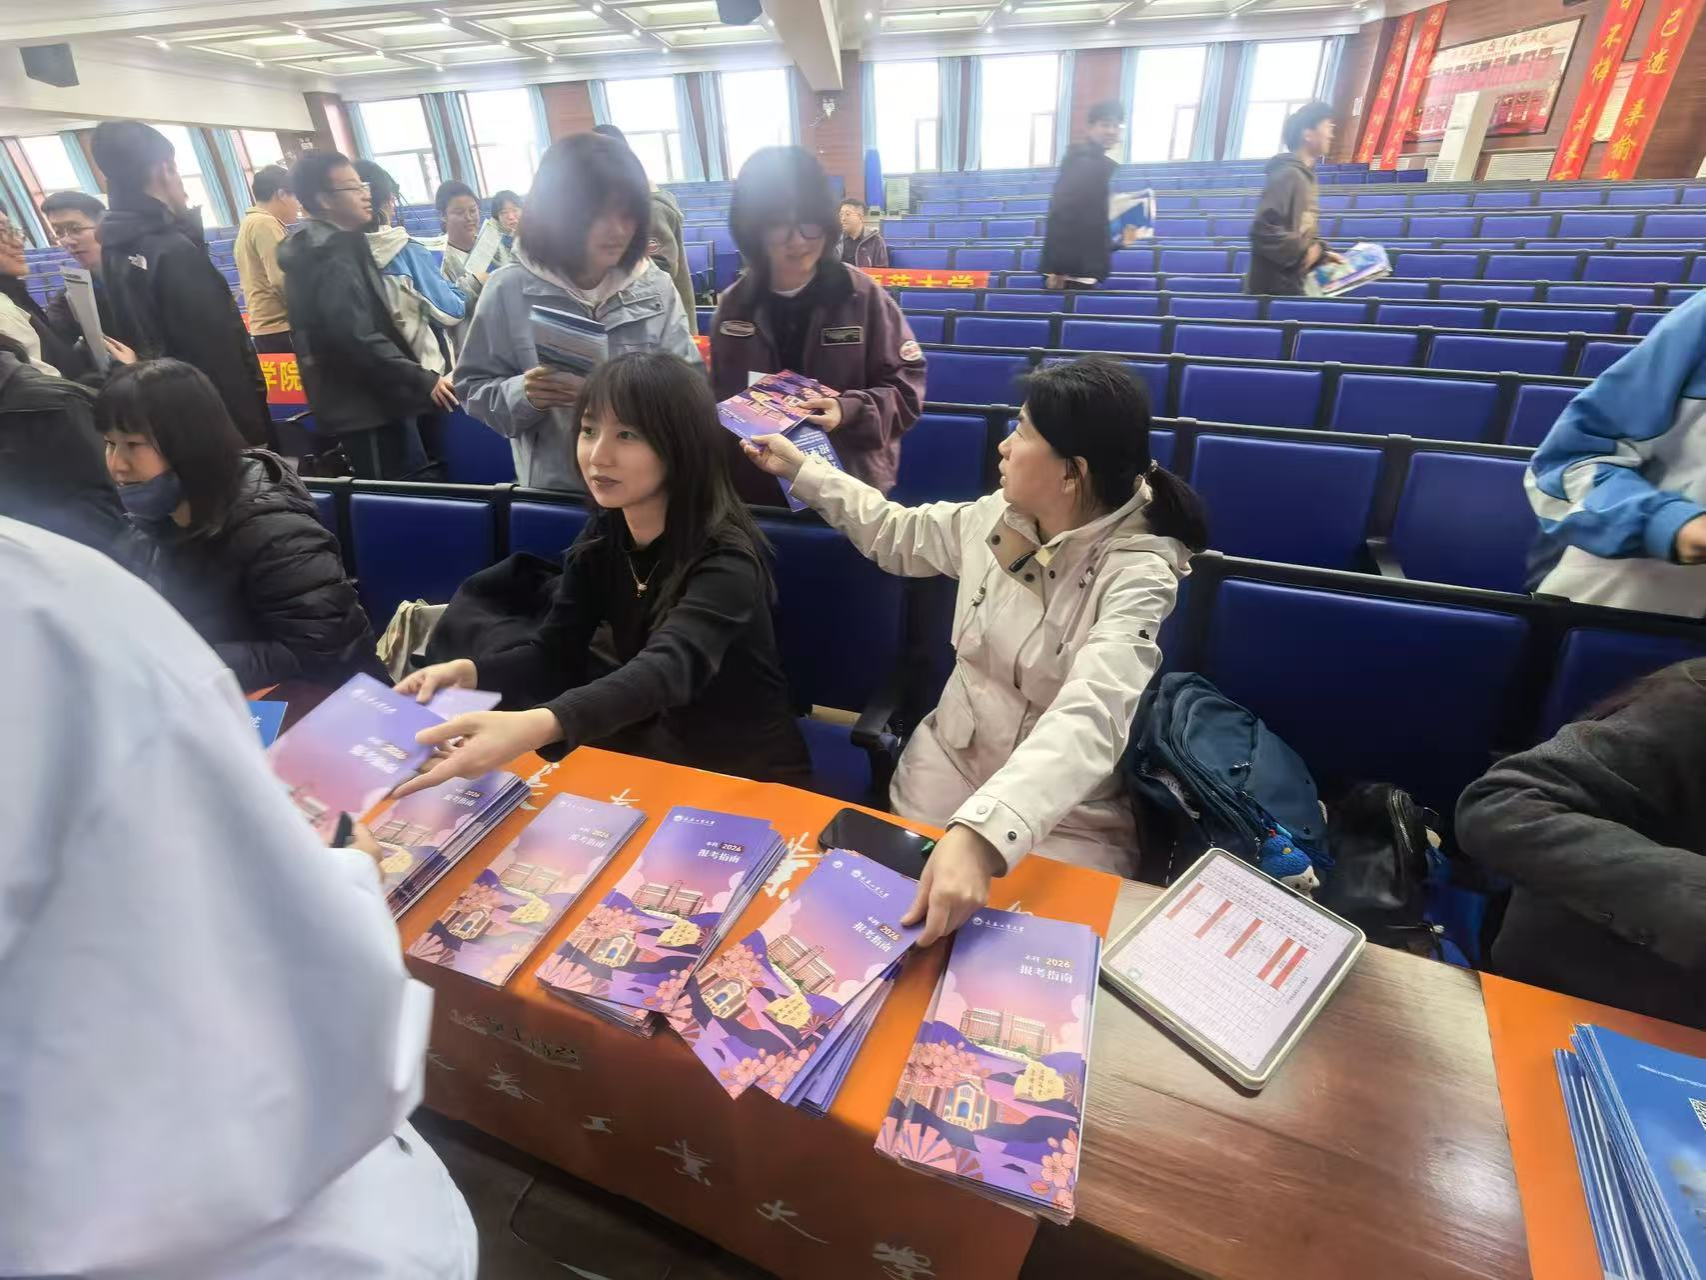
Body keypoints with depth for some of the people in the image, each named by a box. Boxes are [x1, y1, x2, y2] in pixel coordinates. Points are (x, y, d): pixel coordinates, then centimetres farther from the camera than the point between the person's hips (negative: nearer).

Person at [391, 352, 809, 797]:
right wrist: (468, 672, -22)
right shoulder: (602, 535, -3)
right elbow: (553, 653, -2)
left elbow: (669, 669, -40)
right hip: (651, 757, 6)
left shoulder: (724, 560, -23)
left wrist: (538, 726, -57)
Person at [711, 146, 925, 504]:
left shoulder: (863, 296, -7)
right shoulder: (733, 306, 0)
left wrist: (849, 411, -22)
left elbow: (907, 387, -6)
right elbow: (720, 402, 10)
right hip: (759, 490, 2)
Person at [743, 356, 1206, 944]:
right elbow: (897, 535, 14)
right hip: (950, 761, 5)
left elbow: (1090, 718, -39)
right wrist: (802, 470, 16)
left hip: (1069, 812, -4)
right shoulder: (995, 515, -6)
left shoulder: (1137, 572, -24)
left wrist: (980, 834, -54)